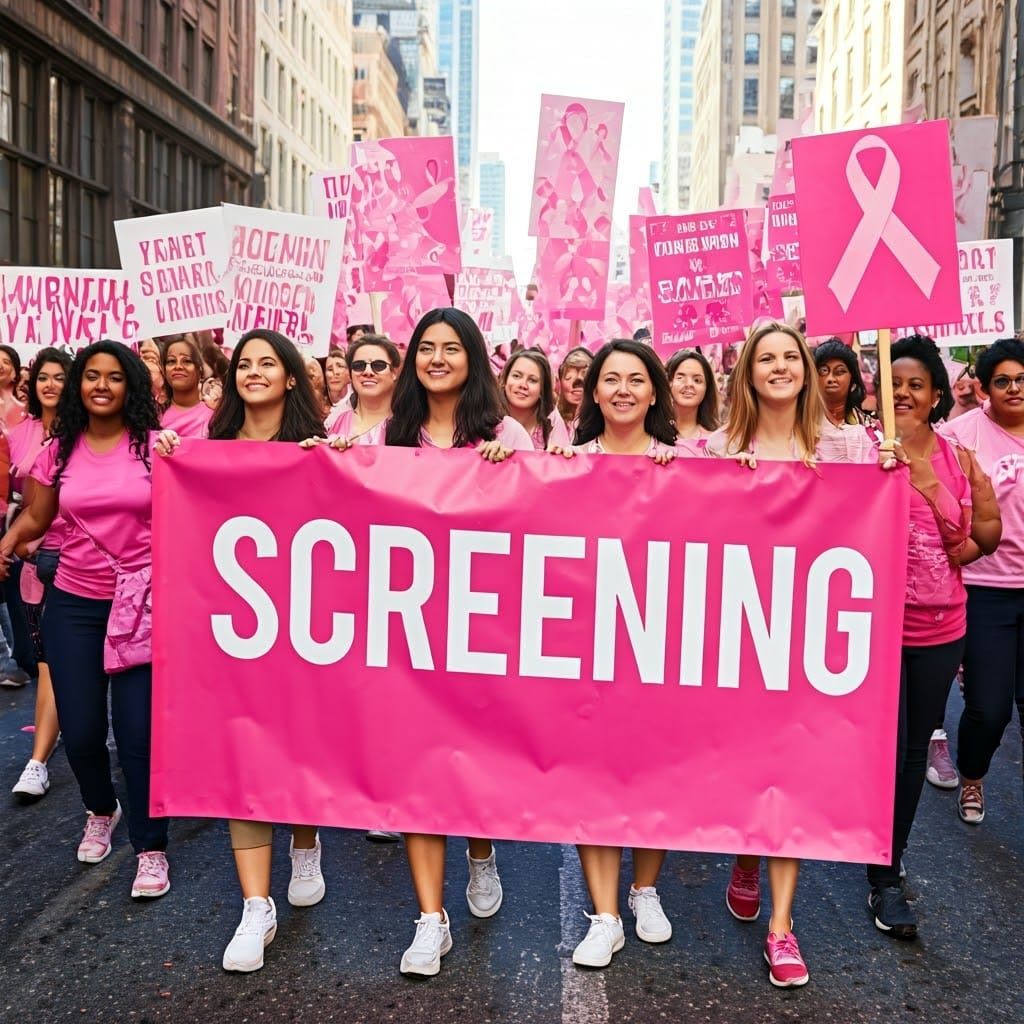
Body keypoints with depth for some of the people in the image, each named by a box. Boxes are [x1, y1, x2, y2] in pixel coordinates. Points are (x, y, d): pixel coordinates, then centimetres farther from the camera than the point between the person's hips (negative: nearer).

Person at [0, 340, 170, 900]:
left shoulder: (155, 445, -5)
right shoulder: (59, 450, 3)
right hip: (73, 605, 3)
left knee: (137, 728, -6)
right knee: (80, 729, 6)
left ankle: (150, 848, 13)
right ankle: (100, 811, 39)